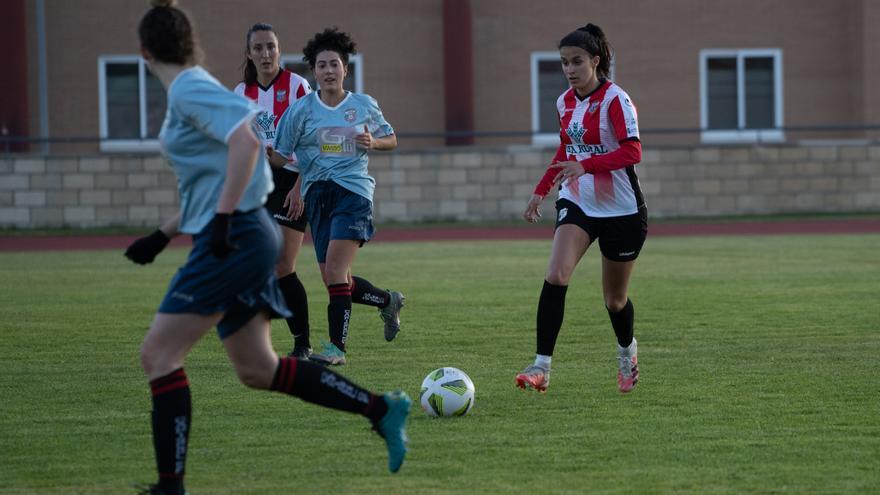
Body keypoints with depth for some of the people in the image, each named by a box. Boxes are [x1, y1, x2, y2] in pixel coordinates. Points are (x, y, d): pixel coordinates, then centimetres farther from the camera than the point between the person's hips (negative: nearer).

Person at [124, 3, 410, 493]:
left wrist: (222, 219, -26)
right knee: (258, 369, 12)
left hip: (233, 240, -10)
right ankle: (382, 410, 12)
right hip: (242, 237, 10)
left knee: (158, 355, -7)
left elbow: (246, 139, -26)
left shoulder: (188, 90, -11)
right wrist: (161, 236, 24)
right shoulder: (193, 90, 19)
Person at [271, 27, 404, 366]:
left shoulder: (365, 105, 5)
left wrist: (373, 142, -3)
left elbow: (391, 140, 18)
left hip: (353, 190, -3)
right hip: (317, 195, 3)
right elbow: (280, 156, 6)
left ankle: (337, 347, -15)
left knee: (335, 271, -19)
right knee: (334, 282, 5)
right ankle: (388, 302, 33)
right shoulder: (301, 110, 4)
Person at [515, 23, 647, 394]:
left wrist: (586, 166, -36)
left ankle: (627, 350, 42)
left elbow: (632, 152, -24)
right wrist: (541, 190, 15)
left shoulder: (614, 99, -15)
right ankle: (542, 367, -23)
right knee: (556, 275, -21)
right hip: (577, 203, 4)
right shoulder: (565, 103, 5)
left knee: (614, 298, 9)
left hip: (621, 210, -4)